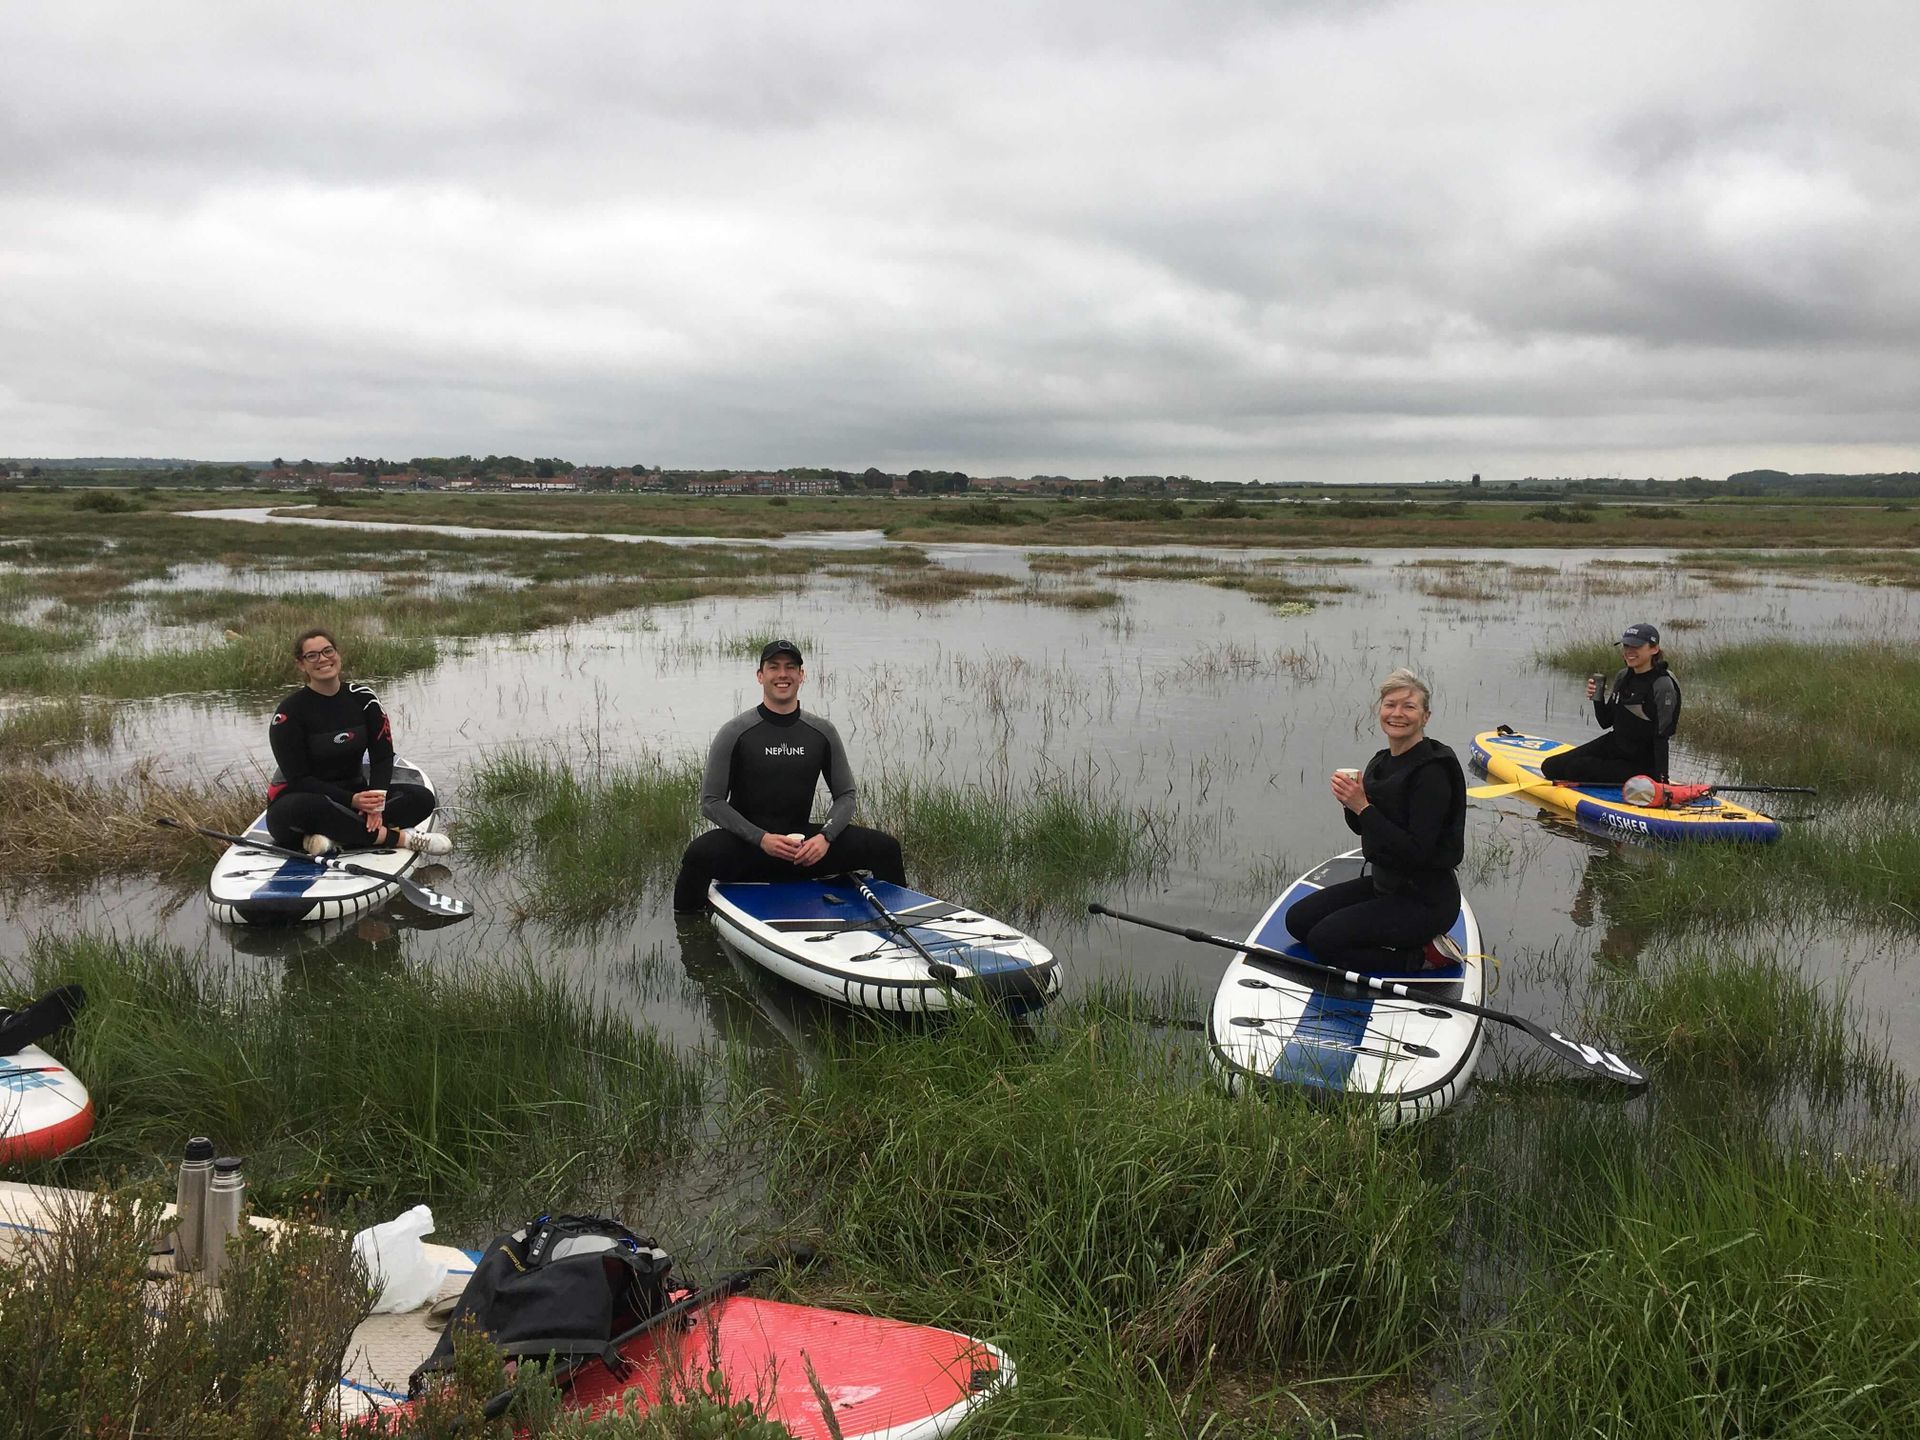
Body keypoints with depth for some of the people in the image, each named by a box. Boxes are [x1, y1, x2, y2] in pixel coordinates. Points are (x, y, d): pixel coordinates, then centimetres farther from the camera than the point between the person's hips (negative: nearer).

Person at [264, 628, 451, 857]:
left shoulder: (362, 698, 1)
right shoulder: (290, 712, -11)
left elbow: (383, 755, -1)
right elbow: (299, 778, -15)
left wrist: (376, 800, -21)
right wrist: (351, 801, -27)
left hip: (354, 793, 5)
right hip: (300, 800, -5)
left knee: (422, 798, -17)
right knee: (309, 808, -41)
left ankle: (335, 838, -33)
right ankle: (399, 838, -32)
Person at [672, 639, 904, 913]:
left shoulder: (823, 732, 6)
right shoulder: (735, 732, -4)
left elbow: (845, 795, 8)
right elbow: (711, 802, -6)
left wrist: (825, 836, -12)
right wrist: (761, 838, -19)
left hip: (805, 844, 3)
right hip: (747, 844, -3)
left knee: (885, 848, -12)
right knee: (700, 854, -36)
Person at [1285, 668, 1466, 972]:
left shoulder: (1432, 772, -21)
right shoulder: (1383, 762, 6)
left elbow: (1418, 852, -27)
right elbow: (1362, 828, 15)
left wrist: (1363, 807, -25)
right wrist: (1349, 801, -7)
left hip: (1427, 899, -9)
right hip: (1384, 883, 9)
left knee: (1323, 940, -17)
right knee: (1298, 920, 6)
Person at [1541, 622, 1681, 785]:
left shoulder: (1663, 685, -20)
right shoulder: (1623, 676, 2)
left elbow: (1662, 737, -20)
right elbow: (1606, 722, 10)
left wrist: (1661, 780, -26)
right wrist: (1598, 699, -10)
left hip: (1639, 763, -7)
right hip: (1613, 744, 8)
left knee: (1574, 770, -23)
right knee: (1550, 766, -1)